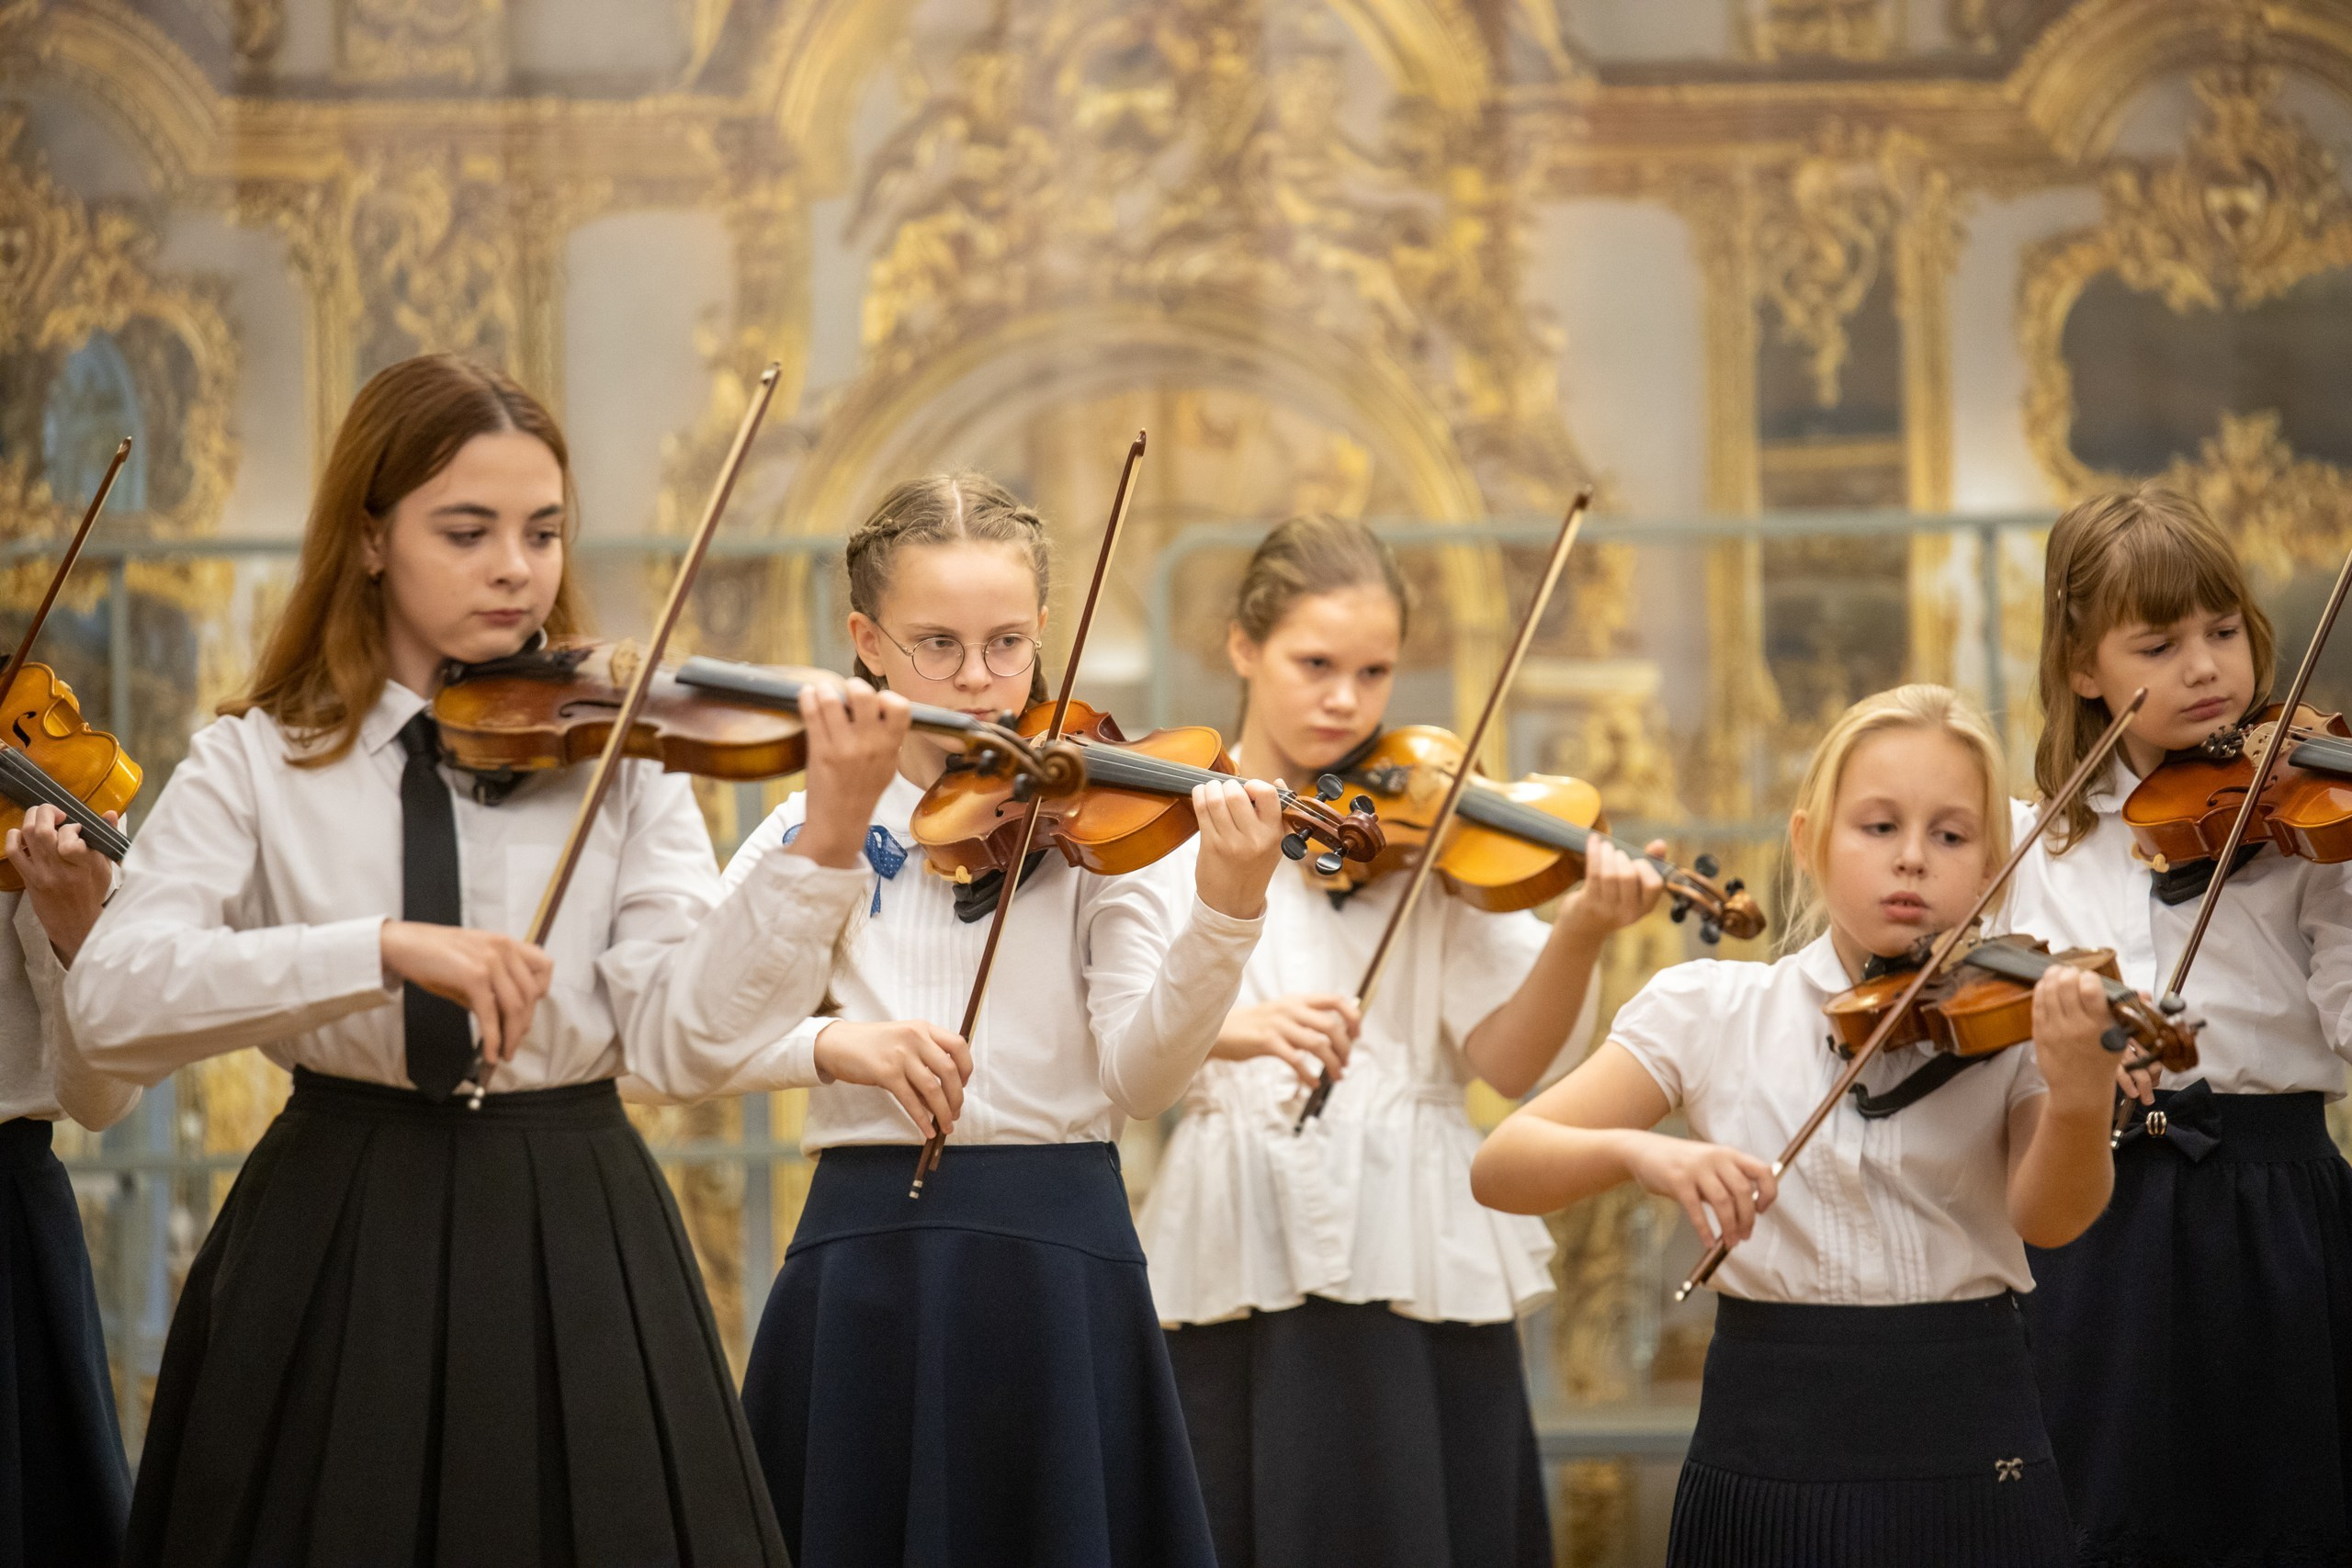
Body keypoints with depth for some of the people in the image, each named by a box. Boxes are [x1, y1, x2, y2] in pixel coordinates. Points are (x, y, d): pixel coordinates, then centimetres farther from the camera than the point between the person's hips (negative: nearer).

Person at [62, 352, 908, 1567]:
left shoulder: (620, 754, 3)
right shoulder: (255, 764, 0)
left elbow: (684, 1044, -9)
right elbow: (110, 998, -16)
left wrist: (823, 851, -23)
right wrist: (385, 949, -27)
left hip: (573, 1251, 1)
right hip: (334, 1250, -1)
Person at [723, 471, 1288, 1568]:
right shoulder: (808, 826, 6)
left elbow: (1140, 1076, -12)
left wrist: (1224, 914, -27)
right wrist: (828, 1043, -18)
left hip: (1056, 1267, -1)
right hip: (864, 1259, 2)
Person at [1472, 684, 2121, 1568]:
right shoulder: (1712, 1011, 2)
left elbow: (2047, 1219, -17)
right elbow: (1501, 1168, -4)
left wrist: (2079, 1096, -38)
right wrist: (1635, 1149, -24)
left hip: (1972, 1461, 0)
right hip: (1770, 1456, 1)